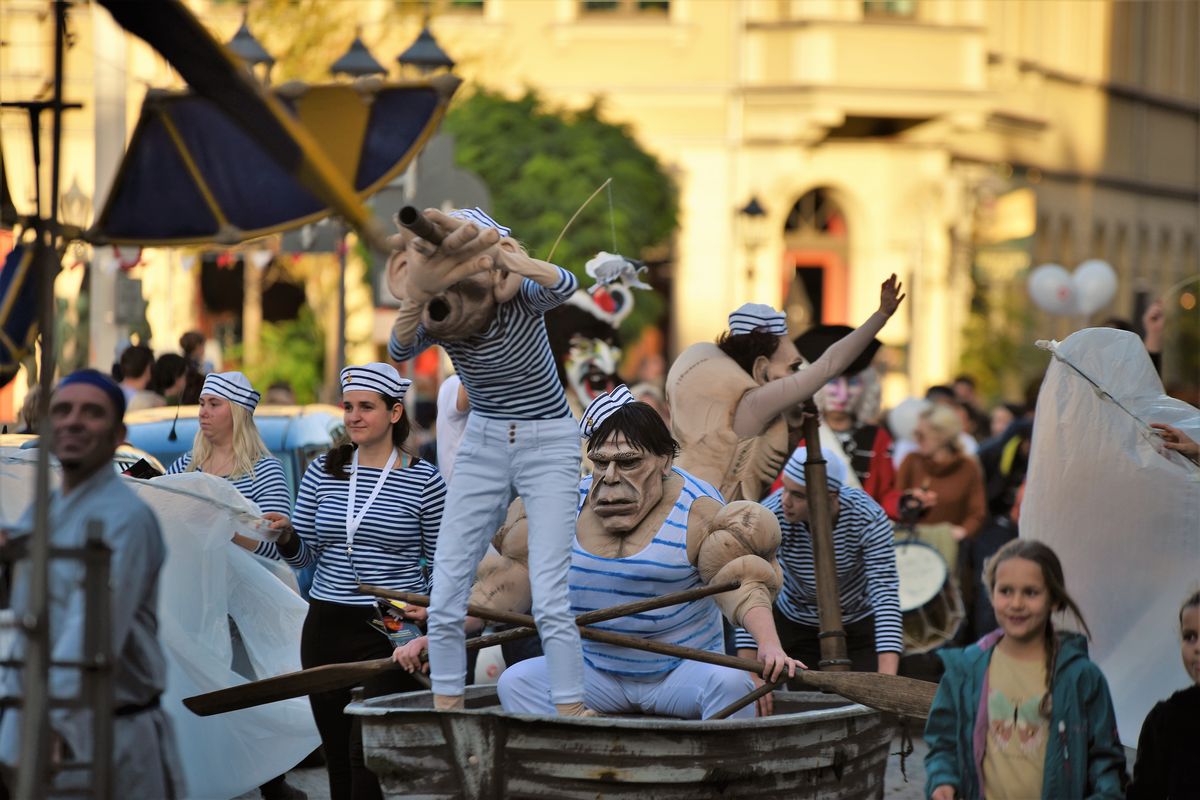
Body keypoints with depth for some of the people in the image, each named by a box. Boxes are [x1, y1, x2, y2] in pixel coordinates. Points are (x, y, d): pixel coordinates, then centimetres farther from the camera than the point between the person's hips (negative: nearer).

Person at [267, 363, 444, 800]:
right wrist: (287, 536, -11)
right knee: (337, 756, 9)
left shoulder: (424, 480, -3)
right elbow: (303, 557, 10)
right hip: (326, 628, 4)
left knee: (368, 753, -13)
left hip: (391, 631, -4)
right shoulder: (323, 471, 7)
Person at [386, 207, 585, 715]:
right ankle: (445, 714, 7)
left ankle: (571, 717, -11)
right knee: (445, 592, -2)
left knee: (549, 598, -14)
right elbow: (400, 351, -31)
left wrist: (498, 253, -57)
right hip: (483, 444, 4)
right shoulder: (437, 320, -10)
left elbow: (564, 284, -43)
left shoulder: (521, 300, -20)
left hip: (548, 444, -4)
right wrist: (417, 295, -48)